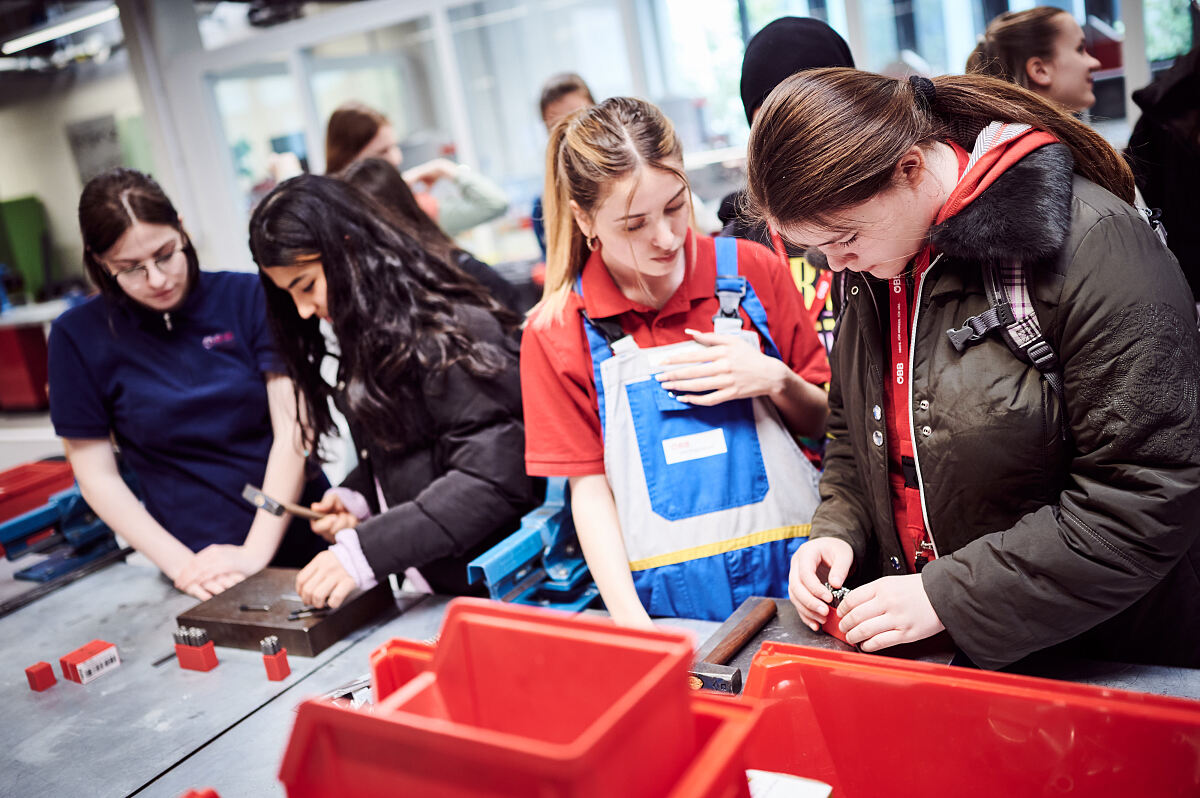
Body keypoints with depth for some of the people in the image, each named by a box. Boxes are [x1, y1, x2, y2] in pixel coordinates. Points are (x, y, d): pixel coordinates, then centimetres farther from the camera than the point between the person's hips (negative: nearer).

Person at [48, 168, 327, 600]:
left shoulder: (247, 296, 1)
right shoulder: (79, 336, 2)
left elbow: (291, 429, -4)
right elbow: (97, 476, 4)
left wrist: (256, 552, -13)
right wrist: (181, 564, -8)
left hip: (307, 537, 1)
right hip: (204, 564, 0)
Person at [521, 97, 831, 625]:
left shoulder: (751, 270, 2)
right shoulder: (555, 333, -2)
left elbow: (822, 420, 10)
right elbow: (588, 486, -1)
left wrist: (775, 380, -11)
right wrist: (630, 620, -11)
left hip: (789, 565, 1)